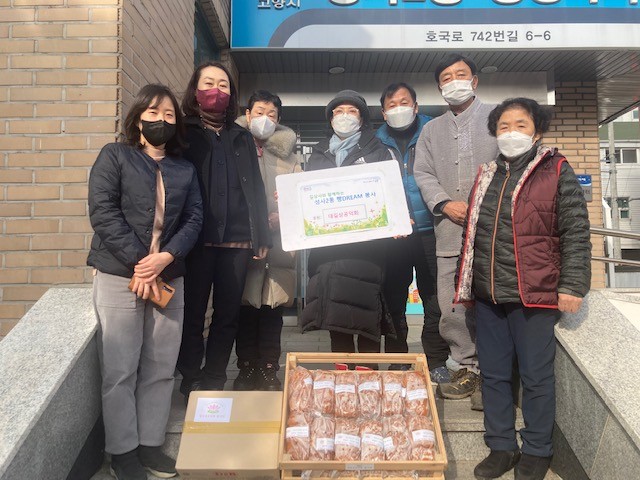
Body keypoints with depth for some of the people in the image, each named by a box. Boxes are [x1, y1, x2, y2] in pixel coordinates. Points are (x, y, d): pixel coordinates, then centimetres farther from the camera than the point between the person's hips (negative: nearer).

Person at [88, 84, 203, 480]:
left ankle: (150, 443, 22)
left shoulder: (185, 170, 14)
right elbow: (103, 212, -8)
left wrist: (165, 257, -12)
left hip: (169, 278, 4)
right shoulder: (114, 156, 3)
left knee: (161, 367, 8)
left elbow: (195, 219, 5)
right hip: (119, 276, -3)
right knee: (120, 369, 2)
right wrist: (138, 263, -14)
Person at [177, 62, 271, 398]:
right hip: (197, 239, -3)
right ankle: (192, 384, 17)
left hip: (238, 239, 4)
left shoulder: (242, 137, 18)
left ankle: (214, 383, 22)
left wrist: (262, 236, 6)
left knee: (228, 314, 8)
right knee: (193, 314, 3)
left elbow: (256, 187, 14)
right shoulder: (184, 133, 7)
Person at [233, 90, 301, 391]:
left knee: (273, 306, 3)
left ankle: (269, 370, 14)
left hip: (279, 240, 1)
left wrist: (280, 217, -11)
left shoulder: (288, 157, 14)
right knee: (246, 305, 3)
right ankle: (247, 369, 16)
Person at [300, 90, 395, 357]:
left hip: (365, 242, -3)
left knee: (365, 312, -8)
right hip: (326, 245, 3)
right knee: (334, 312, 2)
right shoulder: (318, 155, 22)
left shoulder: (377, 153, 14)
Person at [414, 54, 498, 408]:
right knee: (452, 309, 5)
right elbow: (423, 173, 11)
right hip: (450, 234, 4)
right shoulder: (431, 129, 20)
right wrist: (445, 204, -6)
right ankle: (468, 368, 20)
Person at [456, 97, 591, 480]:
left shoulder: (557, 171, -2)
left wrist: (572, 286, -13)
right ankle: (502, 447, 29)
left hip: (535, 295, -5)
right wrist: (467, 284, 18)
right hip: (488, 295, 6)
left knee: (536, 376, 8)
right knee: (493, 374, 12)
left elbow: (576, 233, -6)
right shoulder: (487, 175, 14)